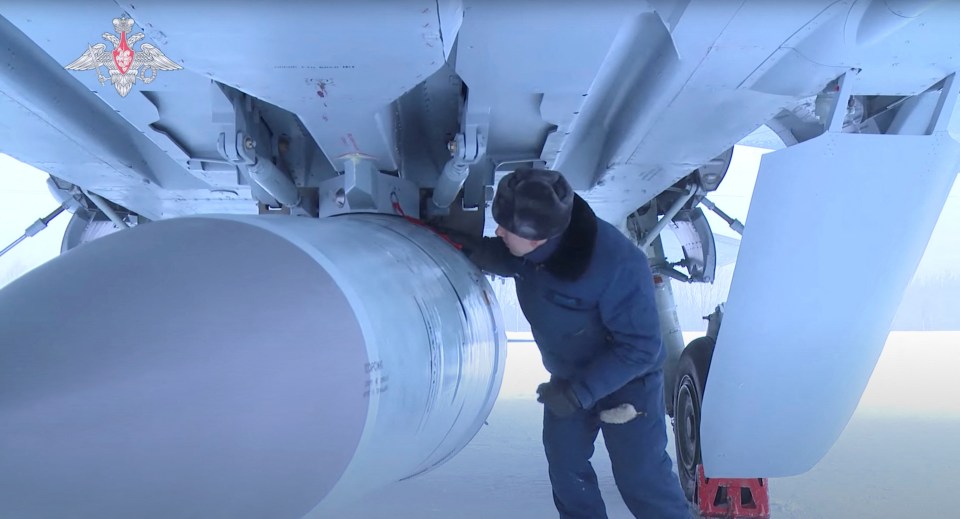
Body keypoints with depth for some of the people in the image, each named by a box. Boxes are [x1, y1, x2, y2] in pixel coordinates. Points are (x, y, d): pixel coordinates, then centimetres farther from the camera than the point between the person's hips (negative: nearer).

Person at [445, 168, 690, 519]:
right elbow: (511, 260, 5)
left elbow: (640, 347, -31)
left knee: (640, 475, 0)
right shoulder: (530, 246, -20)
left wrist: (579, 392, -31)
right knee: (565, 462, 15)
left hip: (626, 378, -7)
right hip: (569, 375, 7)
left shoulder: (616, 265, -40)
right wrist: (473, 249, -17)